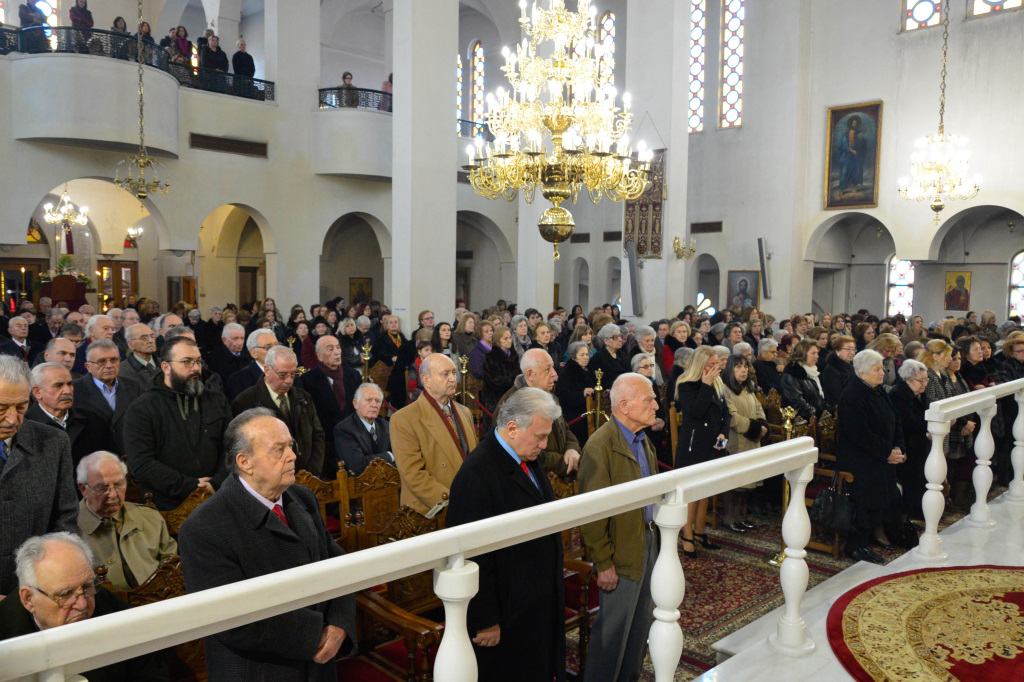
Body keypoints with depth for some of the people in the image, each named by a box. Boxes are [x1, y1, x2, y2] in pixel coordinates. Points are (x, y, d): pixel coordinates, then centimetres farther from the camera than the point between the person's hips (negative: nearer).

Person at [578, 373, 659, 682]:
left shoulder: (642, 439, 6)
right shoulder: (601, 445, -22)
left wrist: (655, 534, 11)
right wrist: (603, 563, -17)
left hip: (648, 539, 8)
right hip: (623, 551, -8)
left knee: (641, 623, 21)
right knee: (614, 629, 6)